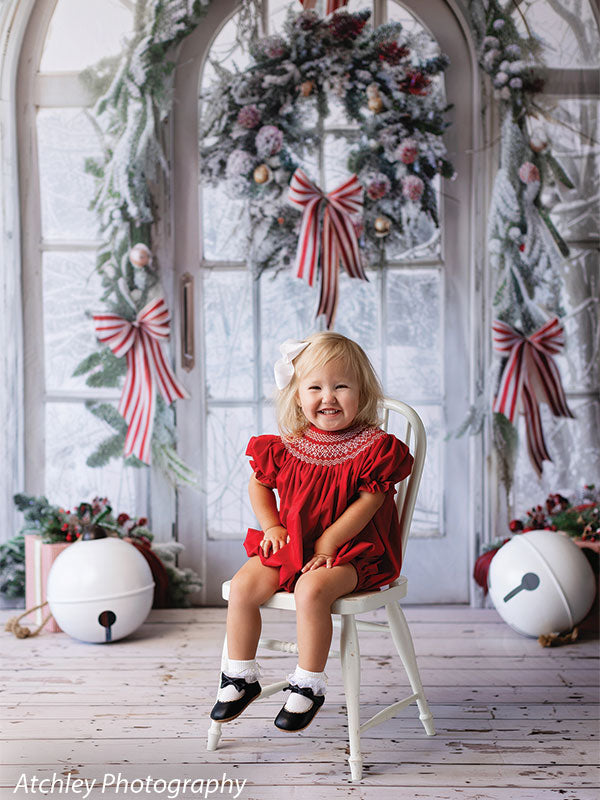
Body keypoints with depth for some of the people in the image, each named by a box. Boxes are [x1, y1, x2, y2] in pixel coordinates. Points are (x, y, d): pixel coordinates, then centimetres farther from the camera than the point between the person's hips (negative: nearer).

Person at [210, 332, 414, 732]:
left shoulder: (374, 447, -7)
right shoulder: (286, 446, 3)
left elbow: (367, 501, -12)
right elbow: (259, 485, 17)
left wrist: (327, 543, -19)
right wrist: (271, 526, 0)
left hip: (351, 550, -5)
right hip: (290, 545, 5)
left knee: (311, 590, -32)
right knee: (243, 585, -15)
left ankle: (308, 685, -13)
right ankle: (240, 677, 4)